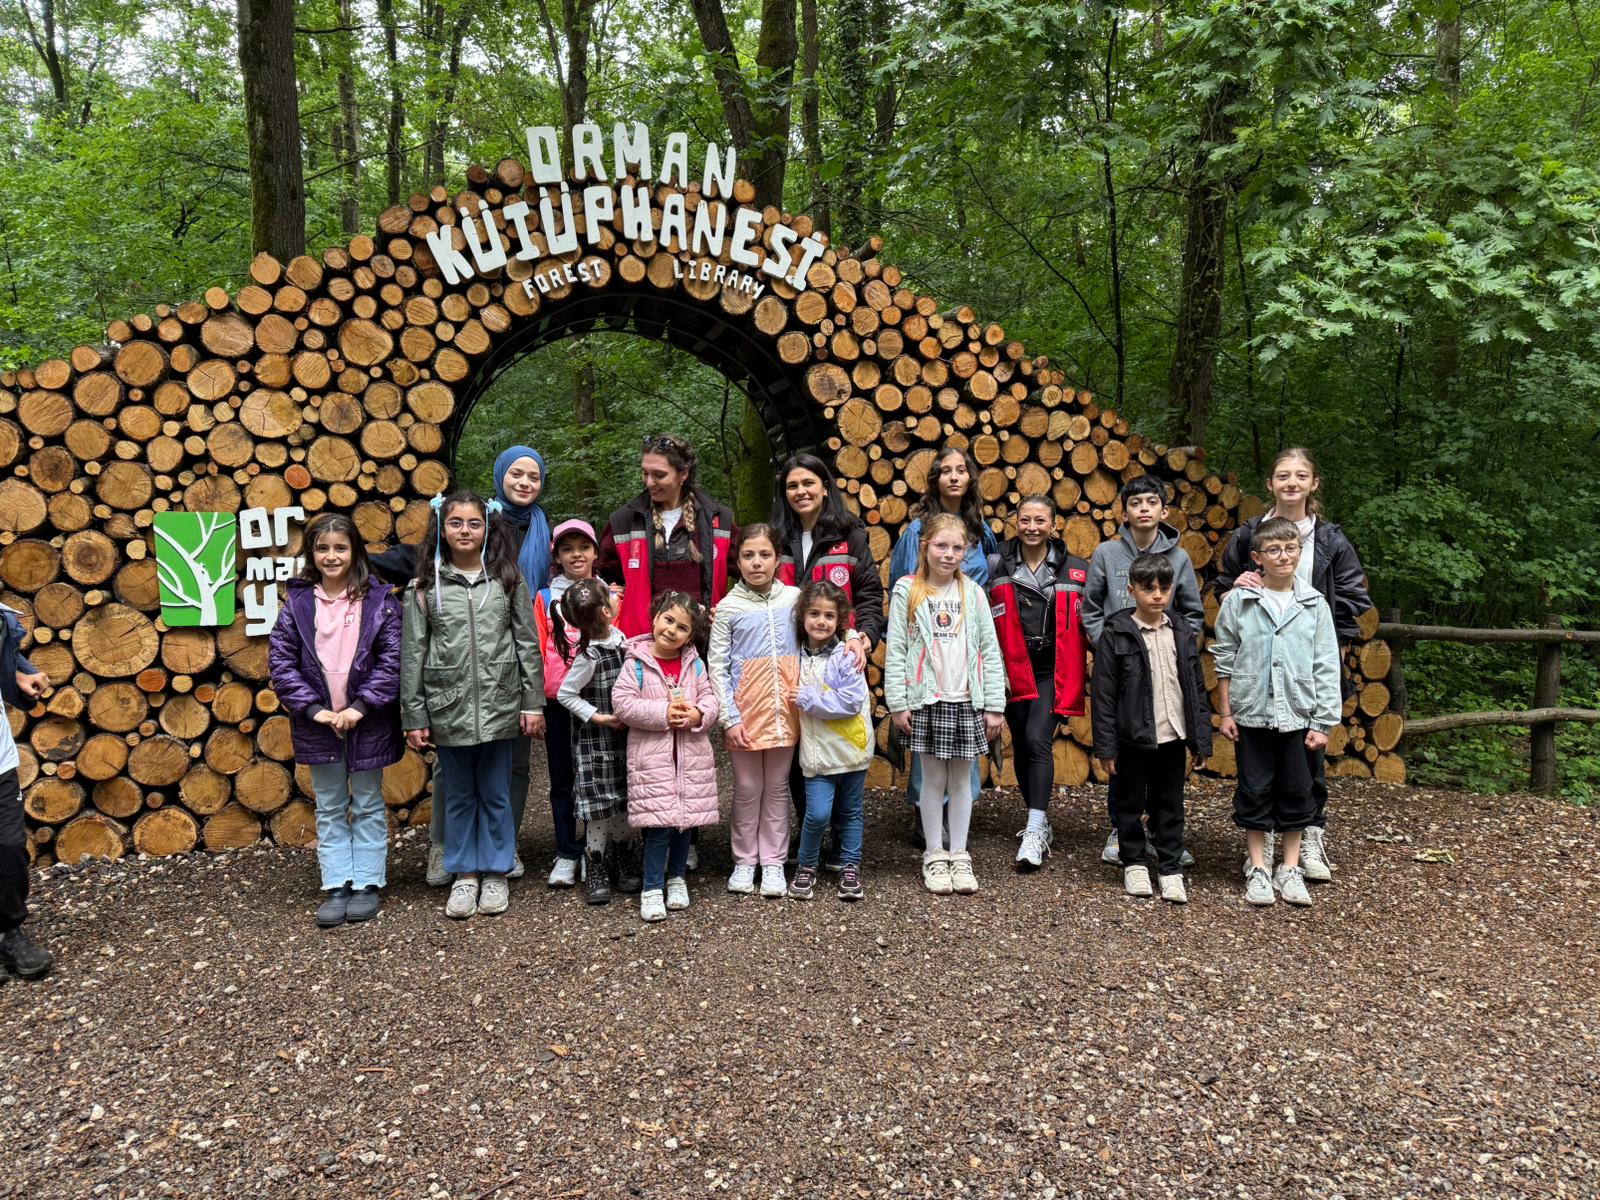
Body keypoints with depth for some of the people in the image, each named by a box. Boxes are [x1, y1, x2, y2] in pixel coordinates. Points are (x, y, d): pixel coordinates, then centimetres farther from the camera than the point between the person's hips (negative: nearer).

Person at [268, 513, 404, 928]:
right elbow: (280, 661, -3)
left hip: (368, 723, -2)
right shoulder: (297, 603, -1)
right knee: (330, 809, 12)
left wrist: (360, 707, -16)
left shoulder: (378, 600, -6)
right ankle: (336, 886, 19)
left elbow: (393, 659, -10)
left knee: (368, 806, 11)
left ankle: (366, 883, 20)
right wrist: (314, 709, -12)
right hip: (319, 724, 2)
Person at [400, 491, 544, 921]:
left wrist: (533, 703, -1)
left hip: (499, 705, 0)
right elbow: (413, 654, 1)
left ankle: (496, 874, 24)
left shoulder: (508, 579, 2)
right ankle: (464, 875, 25)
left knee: (496, 794, 10)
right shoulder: (424, 585, 1)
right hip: (448, 707, 0)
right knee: (459, 795, 12)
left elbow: (528, 643, 3)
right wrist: (414, 717, -1)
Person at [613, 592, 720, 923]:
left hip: (691, 755, 4)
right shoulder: (636, 662, -6)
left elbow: (710, 698, 7)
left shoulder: (694, 663, 5)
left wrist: (698, 714, -15)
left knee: (686, 820, 12)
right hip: (651, 755, -4)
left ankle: (677, 877, 31)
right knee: (659, 824, -6)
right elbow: (622, 703, -11)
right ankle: (652, 889, 7)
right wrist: (663, 713, -17)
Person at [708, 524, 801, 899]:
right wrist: (729, 718, -9)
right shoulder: (728, 608, -2)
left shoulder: (794, 597, 4)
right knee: (747, 788, 7)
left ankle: (773, 862, 21)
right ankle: (744, 861, 21)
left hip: (785, 708, 2)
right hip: (746, 710, -2)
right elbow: (717, 668, -3)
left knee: (778, 786, 10)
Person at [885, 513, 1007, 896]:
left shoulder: (973, 594, 5)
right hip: (926, 701, -2)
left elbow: (990, 652, 5)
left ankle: (959, 855, 19)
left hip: (967, 701, 2)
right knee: (934, 778, 4)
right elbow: (895, 651, -2)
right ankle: (934, 855, 17)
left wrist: (995, 705, 1)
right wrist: (897, 703, -7)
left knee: (962, 778, 8)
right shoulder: (907, 592, -1)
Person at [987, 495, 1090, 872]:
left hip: (1052, 672, -2)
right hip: (1014, 671, 2)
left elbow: (1088, 624, 9)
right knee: (1021, 746, 10)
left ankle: (1035, 833, -18)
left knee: (1038, 739, -17)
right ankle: (1040, 821, 27)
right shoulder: (997, 567, 2)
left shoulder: (1075, 570, 3)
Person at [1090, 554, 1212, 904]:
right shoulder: (1116, 634, -7)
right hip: (1133, 737, -3)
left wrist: (1201, 740, 5)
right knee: (1132, 804, 10)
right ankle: (1134, 862, 26)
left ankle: (1171, 869, 21)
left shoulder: (1183, 634, 6)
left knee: (1170, 806, 11)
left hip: (1173, 738, 3)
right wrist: (1105, 746, -10)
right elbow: (1104, 694, -8)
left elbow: (1197, 689, 9)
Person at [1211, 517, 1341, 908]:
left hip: (1298, 715, 1)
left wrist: (1322, 722, -2)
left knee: (1296, 793, 10)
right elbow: (1224, 660, 2)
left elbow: (1326, 669, 1)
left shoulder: (1314, 604, 0)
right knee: (1254, 791, 7)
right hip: (1252, 714, -1)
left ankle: (1290, 869, 23)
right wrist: (1225, 712, 0)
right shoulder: (1238, 602, -3)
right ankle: (1258, 869, 18)